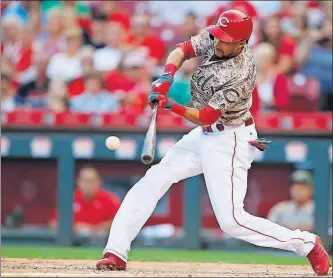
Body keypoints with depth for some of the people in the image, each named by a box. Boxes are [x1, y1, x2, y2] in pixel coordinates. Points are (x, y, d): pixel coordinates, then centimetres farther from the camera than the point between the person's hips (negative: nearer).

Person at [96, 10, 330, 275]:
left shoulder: (240, 76, -28)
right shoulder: (214, 38, -8)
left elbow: (206, 117, -25)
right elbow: (182, 49, -4)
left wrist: (172, 106, -38)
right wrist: (166, 77, -23)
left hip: (229, 141, -9)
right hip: (204, 135, 9)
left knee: (231, 220, -15)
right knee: (152, 182, 1)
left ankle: (307, 244, -2)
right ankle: (116, 253, 2)